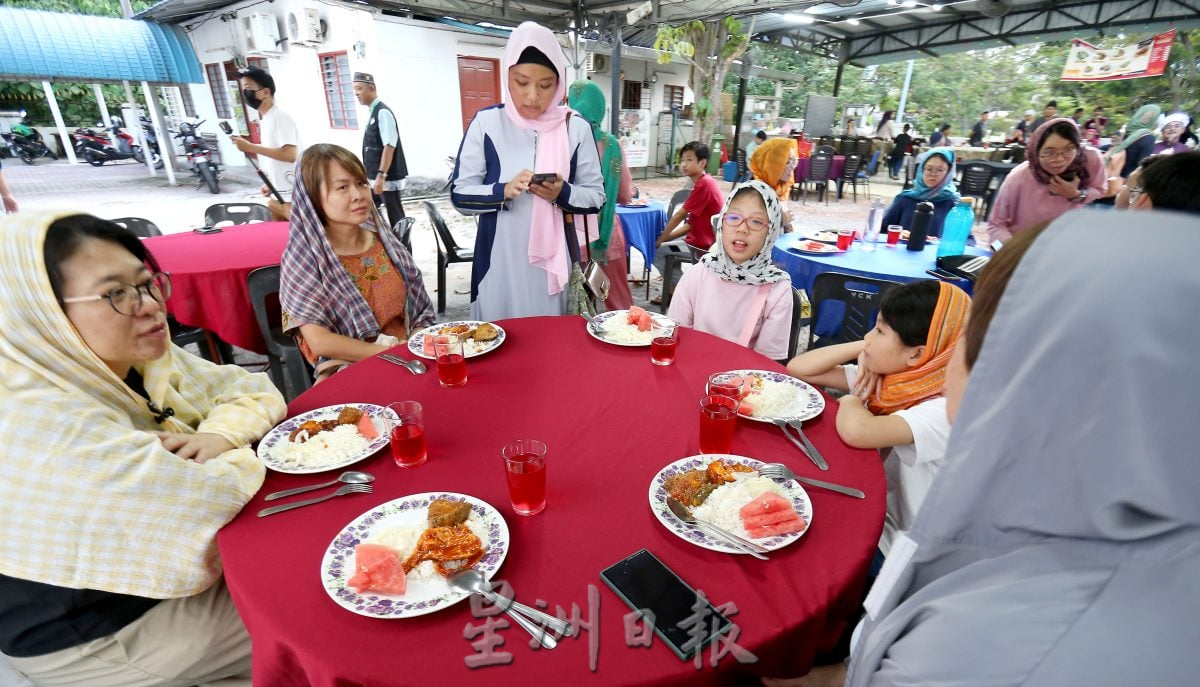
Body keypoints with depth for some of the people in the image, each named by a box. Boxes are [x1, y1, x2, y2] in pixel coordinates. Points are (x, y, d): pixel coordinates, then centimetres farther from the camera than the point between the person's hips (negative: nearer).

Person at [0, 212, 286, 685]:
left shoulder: (136, 359, -8)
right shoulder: (45, 422, -33)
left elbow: (256, 391, -2)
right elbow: (210, 503, -36)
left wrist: (221, 434, -23)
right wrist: (238, 451, -15)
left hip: (159, 560, 7)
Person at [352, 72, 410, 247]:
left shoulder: (383, 112, -14)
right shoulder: (372, 113, 14)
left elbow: (389, 146, -21)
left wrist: (381, 176, -25)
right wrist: (371, 174, 21)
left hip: (387, 178, -9)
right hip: (373, 177, 9)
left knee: (396, 219, 0)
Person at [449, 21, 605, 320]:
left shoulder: (576, 128, 1)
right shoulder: (486, 122, -1)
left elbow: (597, 197, 3)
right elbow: (459, 194, -1)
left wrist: (563, 193, -17)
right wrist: (504, 191, -19)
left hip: (554, 260, 1)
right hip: (498, 261, 0)